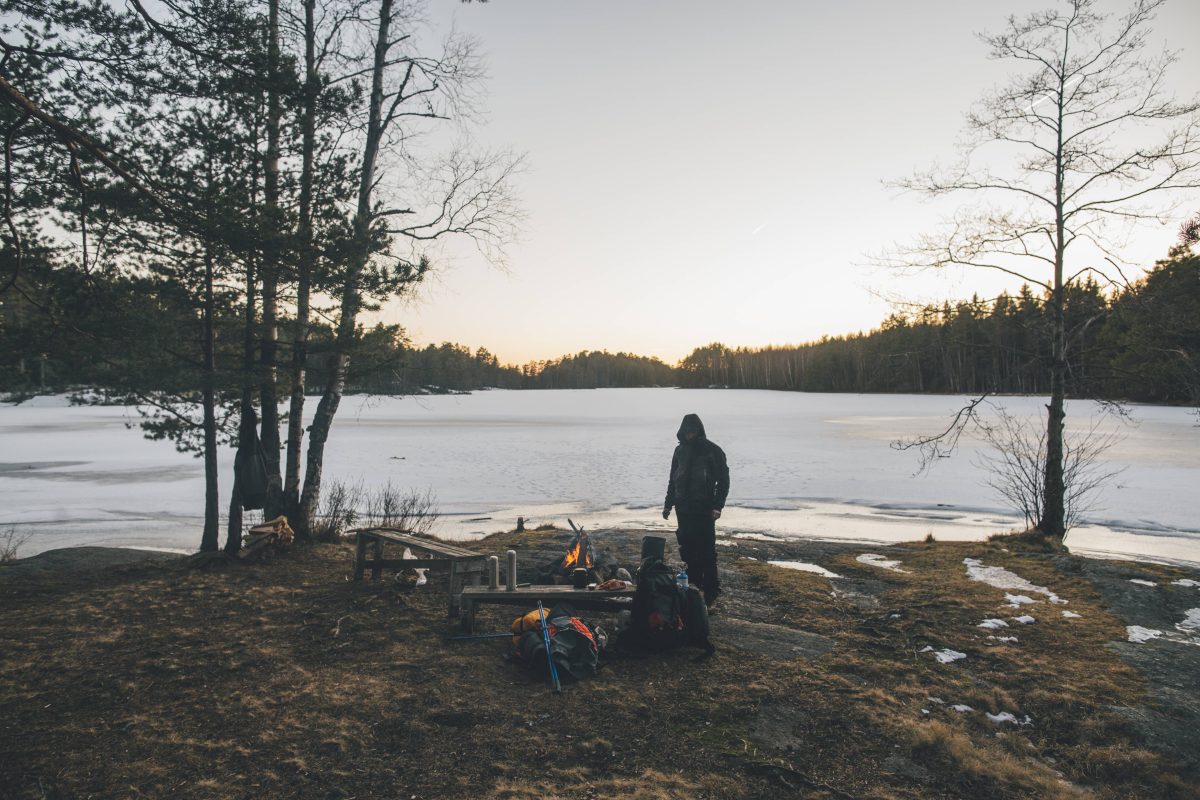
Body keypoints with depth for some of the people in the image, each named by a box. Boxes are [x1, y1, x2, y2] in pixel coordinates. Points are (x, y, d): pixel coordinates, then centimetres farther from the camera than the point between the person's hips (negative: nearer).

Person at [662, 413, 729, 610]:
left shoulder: (713, 451, -4)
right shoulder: (680, 450, 11)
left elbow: (723, 481, -4)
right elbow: (673, 479, 20)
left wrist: (717, 506, -13)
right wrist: (668, 504, 16)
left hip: (704, 510, -5)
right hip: (683, 509, 5)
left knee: (706, 552, -7)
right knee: (687, 550, 7)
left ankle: (711, 593, -1)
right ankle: (693, 585, 17)